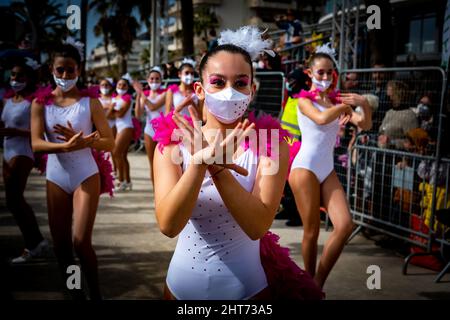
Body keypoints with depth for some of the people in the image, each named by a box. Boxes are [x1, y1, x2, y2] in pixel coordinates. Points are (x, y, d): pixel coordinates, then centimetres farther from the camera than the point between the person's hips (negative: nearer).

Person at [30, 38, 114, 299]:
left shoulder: (90, 102, -5)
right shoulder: (41, 102, -1)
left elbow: (109, 143, -8)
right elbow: (36, 144, -12)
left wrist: (78, 139, -24)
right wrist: (66, 146, -30)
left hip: (86, 176, -3)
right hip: (56, 178, 3)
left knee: (81, 242, -10)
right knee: (61, 245, 8)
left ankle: (96, 294, 12)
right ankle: (76, 293, 27)